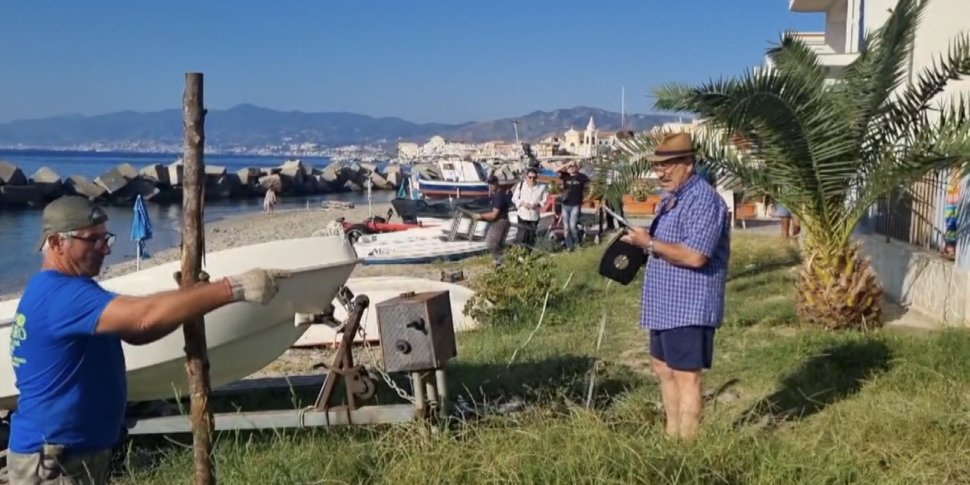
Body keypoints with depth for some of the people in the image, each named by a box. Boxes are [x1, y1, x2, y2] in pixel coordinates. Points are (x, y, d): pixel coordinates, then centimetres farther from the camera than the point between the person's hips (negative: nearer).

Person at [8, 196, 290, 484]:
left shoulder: (62, 290, 12)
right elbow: (144, 316, -36)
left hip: (76, 452, 10)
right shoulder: (60, 294, -23)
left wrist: (190, 299, -8)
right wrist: (236, 288, -38)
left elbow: (134, 331, 9)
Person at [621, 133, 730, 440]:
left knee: (686, 378, -4)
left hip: (689, 307, -11)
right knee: (664, 369, 20)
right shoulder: (671, 197, 15)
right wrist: (644, 242, 7)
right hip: (666, 304, 11)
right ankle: (672, 434, 34)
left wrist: (649, 243, -20)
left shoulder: (703, 200, -18)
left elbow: (694, 256, -28)